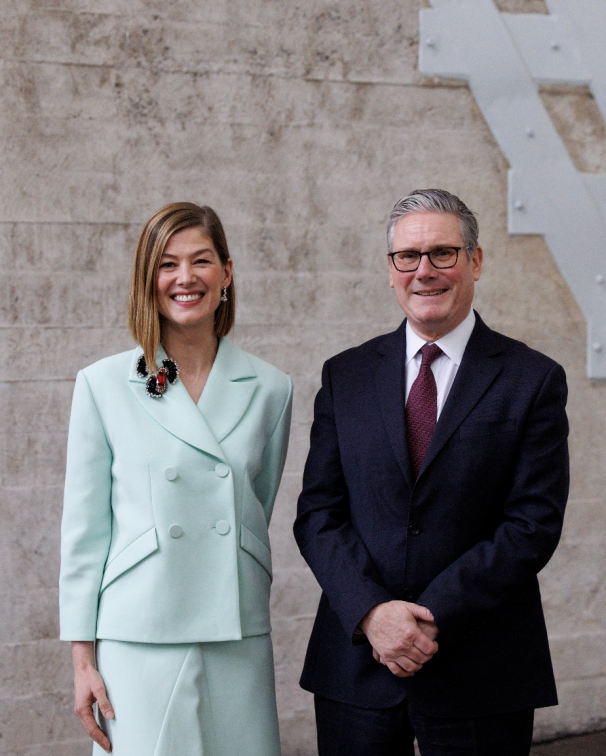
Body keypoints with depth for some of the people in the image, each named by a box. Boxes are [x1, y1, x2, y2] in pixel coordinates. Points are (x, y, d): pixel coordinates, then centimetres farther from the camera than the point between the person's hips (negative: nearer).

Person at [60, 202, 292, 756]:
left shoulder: (269, 389, 5)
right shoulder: (103, 386, 0)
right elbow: (85, 528, 1)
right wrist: (83, 659, 0)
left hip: (240, 642, 2)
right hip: (139, 642, -2)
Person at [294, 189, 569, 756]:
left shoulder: (534, 380, -1)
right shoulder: (345, 375, 7)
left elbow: (533, 524, -8)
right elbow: (317, 513, 2)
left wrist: (432, 616, -14)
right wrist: (371, 611, -13)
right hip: (357, 662, 2)